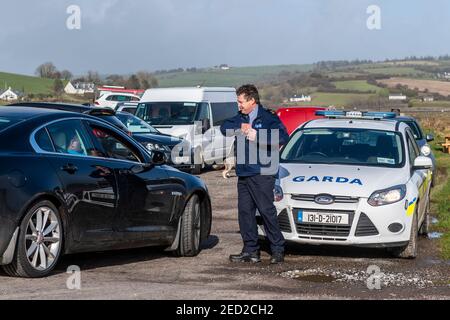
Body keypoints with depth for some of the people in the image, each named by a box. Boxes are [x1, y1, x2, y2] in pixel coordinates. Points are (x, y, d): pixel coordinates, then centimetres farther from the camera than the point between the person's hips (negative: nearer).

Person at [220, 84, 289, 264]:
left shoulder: (268, 118, -4)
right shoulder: (241, 118, 18)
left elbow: (283, 136, -17)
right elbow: (224, 128, 5)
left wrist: (258, 136, -18)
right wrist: (241, 127, -11)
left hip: (262, 173, -7)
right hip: (243, 173, 7)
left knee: (267, 211, -7)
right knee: (245, 212, 7)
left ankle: (278, 250, 1)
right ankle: (251, 251, 13)